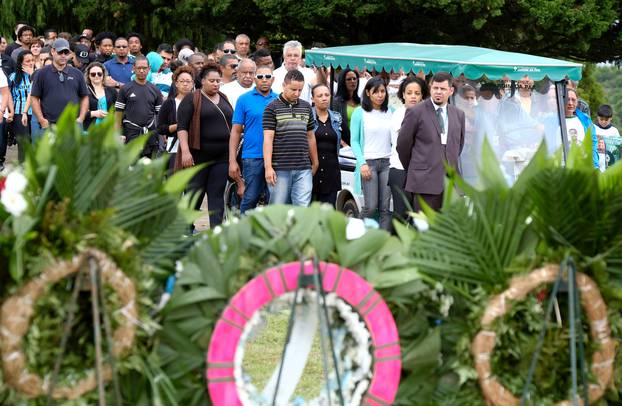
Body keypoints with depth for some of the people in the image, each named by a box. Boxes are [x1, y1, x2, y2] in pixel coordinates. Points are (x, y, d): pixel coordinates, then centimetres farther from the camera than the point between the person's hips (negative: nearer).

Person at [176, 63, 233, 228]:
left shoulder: (224, 99, 15)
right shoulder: (192, 99, -2)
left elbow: (231, 125, 22)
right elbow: (182, 127, -9)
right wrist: (185, 151, -19)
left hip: (221, 156, 5)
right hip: (198, 155, -5)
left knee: (217, 195, 1)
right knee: (195, 193, 0)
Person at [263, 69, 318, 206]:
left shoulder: (306, 107, 14)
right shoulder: (272, 108, -1)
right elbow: (268, 138, -7)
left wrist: (315, 163, 21)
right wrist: (268, 167, -14)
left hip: (303, 169, 4)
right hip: (280, 168, -4)